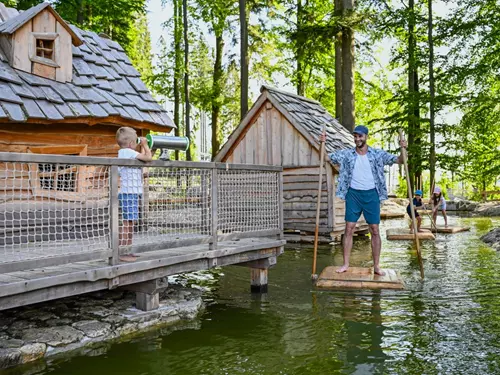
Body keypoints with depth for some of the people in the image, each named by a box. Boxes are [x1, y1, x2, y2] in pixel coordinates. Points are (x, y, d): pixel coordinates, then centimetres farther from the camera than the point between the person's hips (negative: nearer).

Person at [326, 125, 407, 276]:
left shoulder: (378, 154, 0)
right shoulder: (347, 154, 2)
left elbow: (399, 160, 0)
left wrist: (403, 150, -20)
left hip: (371, 194, 0)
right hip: (353, 194, 1)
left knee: (375, 230, 2)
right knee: (349, 229, 0)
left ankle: (376, 266, 10)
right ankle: (346, 264, 8)